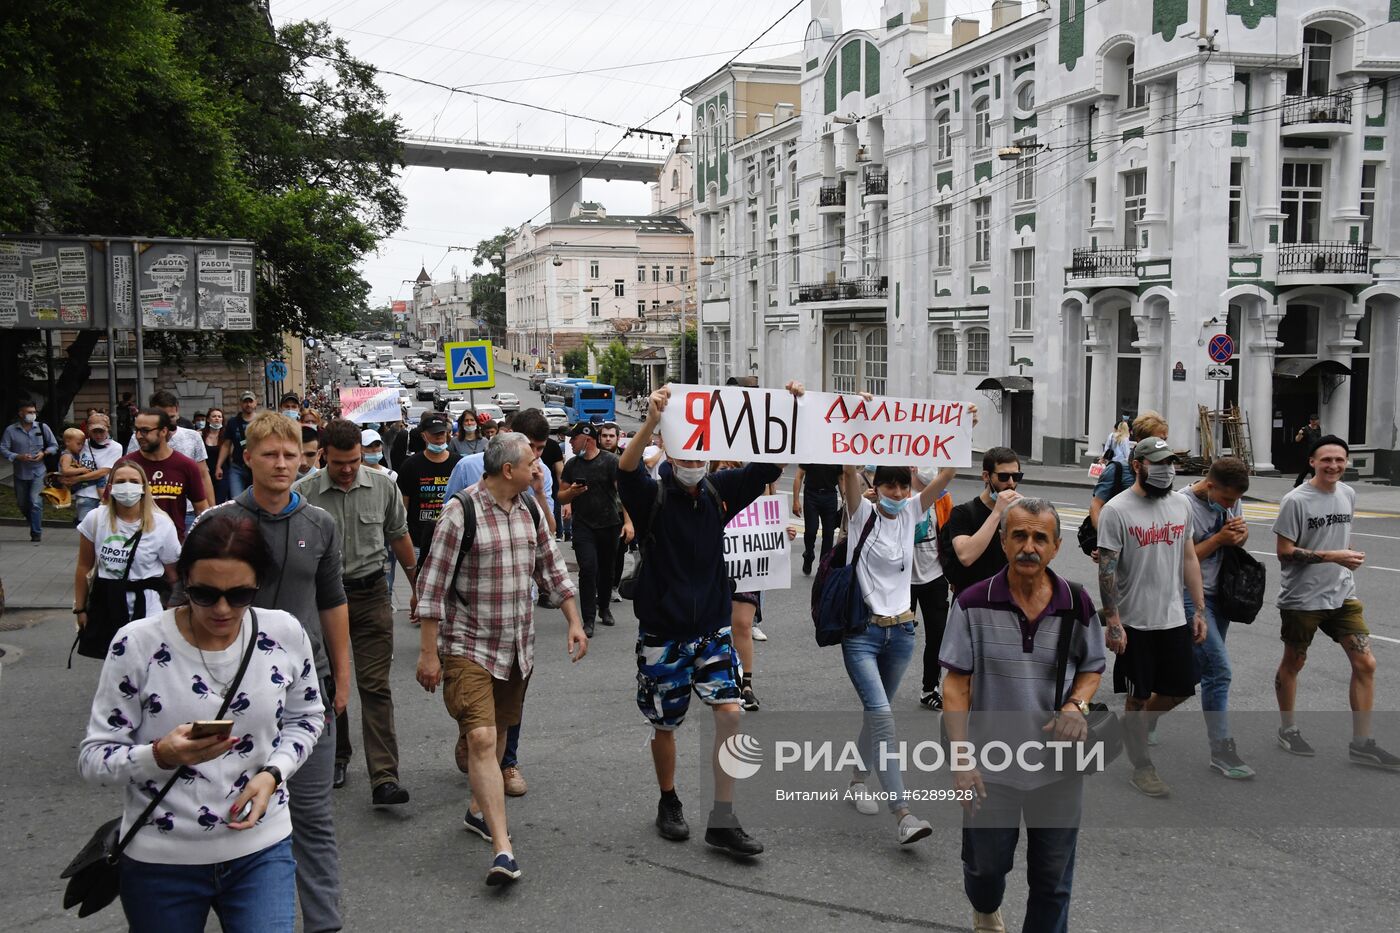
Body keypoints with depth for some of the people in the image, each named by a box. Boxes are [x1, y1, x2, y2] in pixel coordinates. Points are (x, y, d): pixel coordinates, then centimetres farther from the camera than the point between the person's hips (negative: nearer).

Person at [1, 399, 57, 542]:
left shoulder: (42, 427, 0)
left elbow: (54, 445, 7)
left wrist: (44, 453, -12)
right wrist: (19, 457, -18)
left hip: (38, 472, -2)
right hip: (20, 473, 2)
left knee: (35, 502, -15)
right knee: (22, 504, 14)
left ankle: (36, 533, -8)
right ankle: (35, 524, 38)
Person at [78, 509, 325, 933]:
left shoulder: (285, 635, -7)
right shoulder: (138, 644, -14)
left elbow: (306, 717, 10)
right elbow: (93, 758, -11)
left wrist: (273, 774, -8)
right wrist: (161, 755, -30)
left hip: (262, 851, 1)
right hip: (160, 862, -1)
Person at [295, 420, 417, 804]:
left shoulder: (383, 485, -2)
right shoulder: (303, 492, -7)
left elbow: (399, 537, 10)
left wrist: (417, 585, 15)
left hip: (371, 592, 0)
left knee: (375, 685, -6)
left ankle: (384, 778, -9)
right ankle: (336, 756, 33)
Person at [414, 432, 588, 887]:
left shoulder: (529, 511, 6)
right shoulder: (461, 511, -15)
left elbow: (552, 568, 16)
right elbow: (433, 584, -13)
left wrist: (574, 621, 9)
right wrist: (428, 651, -14)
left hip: (517, 645, 7)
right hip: (468, 645, -6)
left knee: (498, 734, 16)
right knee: (480, 738, -15)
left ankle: (479, 810, 37)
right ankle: (503, 849, -17)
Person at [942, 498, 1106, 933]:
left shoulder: (1077, 603, -7)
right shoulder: (973, 604, -13)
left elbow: (1093, 668, 8)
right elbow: (956, 686, -10)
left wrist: (1076, 705, -13)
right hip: (991, 766, -1)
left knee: (1052, 879, 13)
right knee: (985, 864, 19)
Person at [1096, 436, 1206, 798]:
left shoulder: (1180, 505, 7)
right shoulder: (1117, 510, -13)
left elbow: (1189, 558, 12)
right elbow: (1107, 569, -14)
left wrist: (1199, 611, 8)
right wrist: (1112, 622, -18)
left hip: (1175, 618, 6)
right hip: (1136, 622, -6)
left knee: (1181, 688, 12)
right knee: (1138, 696, 5)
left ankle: (1139, 725, 39)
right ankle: (1142, 767, 20)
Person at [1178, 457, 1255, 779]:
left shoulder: (1231, 498, 3)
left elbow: (1239, 538, 17)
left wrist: (1241, 533, -7)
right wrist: (1219, 539, -22)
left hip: (1220, 592, 8)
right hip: (1192, 596, -8)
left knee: (1199, 666, 13)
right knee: (1218, 670, -12)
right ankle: (1221, 750, -6)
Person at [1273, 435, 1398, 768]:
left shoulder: (1348, 494, 4)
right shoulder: (1296, 500, -16)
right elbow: (1284, 553, -17)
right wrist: (1332, 557, -23)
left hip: (1342, 595, 6)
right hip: (1302, 599, -6)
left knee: (1365, 664, 1)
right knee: (1293, 664, 10)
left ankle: (1361, 744, 11)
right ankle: (1288, 729, 29)